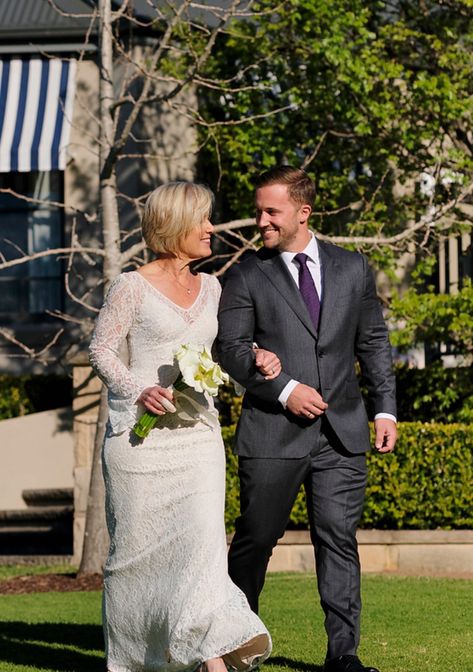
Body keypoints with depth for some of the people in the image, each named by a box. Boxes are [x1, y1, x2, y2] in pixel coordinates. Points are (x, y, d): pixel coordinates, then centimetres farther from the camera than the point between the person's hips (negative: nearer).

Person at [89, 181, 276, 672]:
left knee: (204, 535, -12)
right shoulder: (132, 287, -4)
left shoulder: (210, 288, 12)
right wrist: (138, 390, -18)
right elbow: (101, 349, -3)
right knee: (138, 541, 3)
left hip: (198, 431, 4)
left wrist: (256, 357, 4)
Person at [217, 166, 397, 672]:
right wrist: (285, 390, -14)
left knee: (338, 538, -2)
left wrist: (385, 408, 8)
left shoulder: (352, 269, 11)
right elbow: (232, 349, -3)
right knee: (255, 537, 4)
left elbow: (373, 342, 15)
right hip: (272, 433, -2)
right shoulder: (246, 278, 3)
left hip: (342, 432, 2)